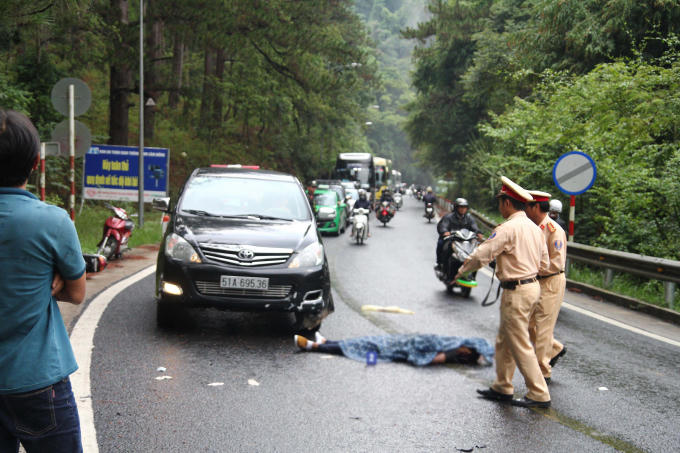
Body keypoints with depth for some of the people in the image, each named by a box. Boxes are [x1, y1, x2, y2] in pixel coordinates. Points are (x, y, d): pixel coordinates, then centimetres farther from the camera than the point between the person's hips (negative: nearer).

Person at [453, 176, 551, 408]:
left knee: (520, 345, -1)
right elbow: (543, 264, 14)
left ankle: (539, 395, 5)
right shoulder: (534, 227, 11)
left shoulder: (508, 228, -17)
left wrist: (461, 271, 0)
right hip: (532, 285, 10)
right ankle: (502, 388, 27)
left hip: (516, 292, -10)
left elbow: (481, 255, -16)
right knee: (504, 342, 18)